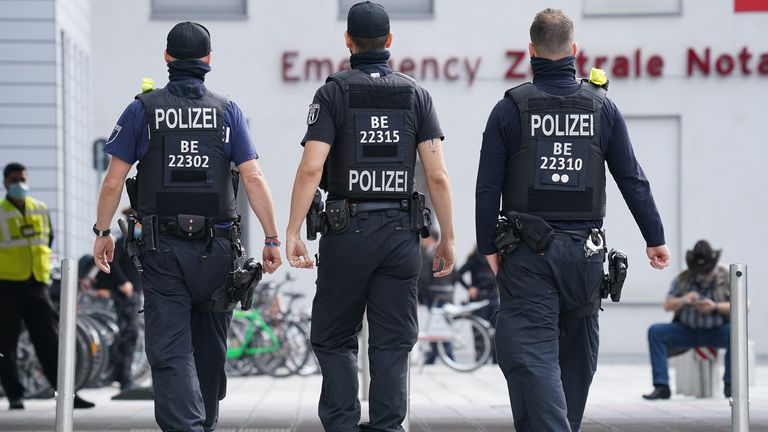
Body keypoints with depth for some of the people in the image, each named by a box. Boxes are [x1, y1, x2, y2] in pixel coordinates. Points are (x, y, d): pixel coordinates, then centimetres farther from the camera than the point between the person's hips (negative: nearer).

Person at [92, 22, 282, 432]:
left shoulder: (143, 110, 1)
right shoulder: (227, 111, 3)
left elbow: (113, 181, -1)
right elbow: (253, 178, -3)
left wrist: (102, 232, 10)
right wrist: (272, 238, 1)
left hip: (162, 247, -1)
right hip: (216, 246, 2)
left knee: (169, 350, -5)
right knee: (209, 348, 16)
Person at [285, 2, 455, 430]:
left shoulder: (333, 93, -2)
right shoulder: (416, 95, 5)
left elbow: (311, 168, -12)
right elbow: (438, 175, -1)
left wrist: (292, 232, -11)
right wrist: (448, 238, 5)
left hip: (347, 231, -2)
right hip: (401, 233, 2)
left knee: (335, 339, 9)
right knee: (392, 345, 6)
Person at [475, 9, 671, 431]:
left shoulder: (511, 107, -4)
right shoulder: (602, 107, 3)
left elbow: (488, 186, -4)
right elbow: (633, 180, 4)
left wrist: (489, 248, 4)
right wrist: (655, 238, 12)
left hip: (528, 254, -3)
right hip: (585, 252, 3)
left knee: (531, 356, -7)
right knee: (576, 357, 17)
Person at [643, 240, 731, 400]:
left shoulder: (726, 278, -4)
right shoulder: (683, 279, 3)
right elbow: (667, 305, 2)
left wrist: (716, 306, -24)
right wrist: (683, 300, -20)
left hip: (717, 332, -3)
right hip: (687, 331, 3)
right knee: (655, 331, -19)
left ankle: (729, 385, -22)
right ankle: (661, 386, -22)